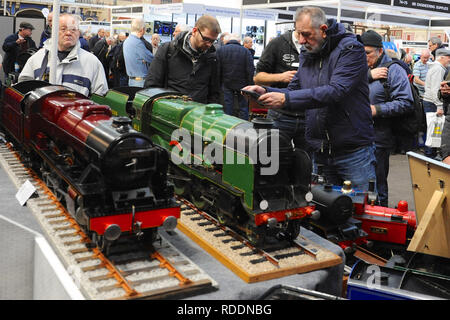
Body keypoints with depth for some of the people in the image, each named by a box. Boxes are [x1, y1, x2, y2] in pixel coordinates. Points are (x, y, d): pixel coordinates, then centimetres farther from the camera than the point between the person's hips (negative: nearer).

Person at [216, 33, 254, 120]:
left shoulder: (220, 50, -1)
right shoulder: (246, 51, -4)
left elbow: (218, 70, -1)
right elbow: (250, 71, -6)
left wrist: (218, 84, 5)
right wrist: (250, 86, -2)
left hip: (226, 84, 1)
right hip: (242, 84, -1)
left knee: (228, 106, 6)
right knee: (243, 105, 7)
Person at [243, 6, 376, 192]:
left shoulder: (350, 49, -11)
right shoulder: (307, 56, 11)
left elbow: (335, 92, -25)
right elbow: (294, 91, 11)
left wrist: (286, 99, -29)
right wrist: (265, 92, -10)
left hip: (354, 151, -6)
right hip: (320, 153, 6)